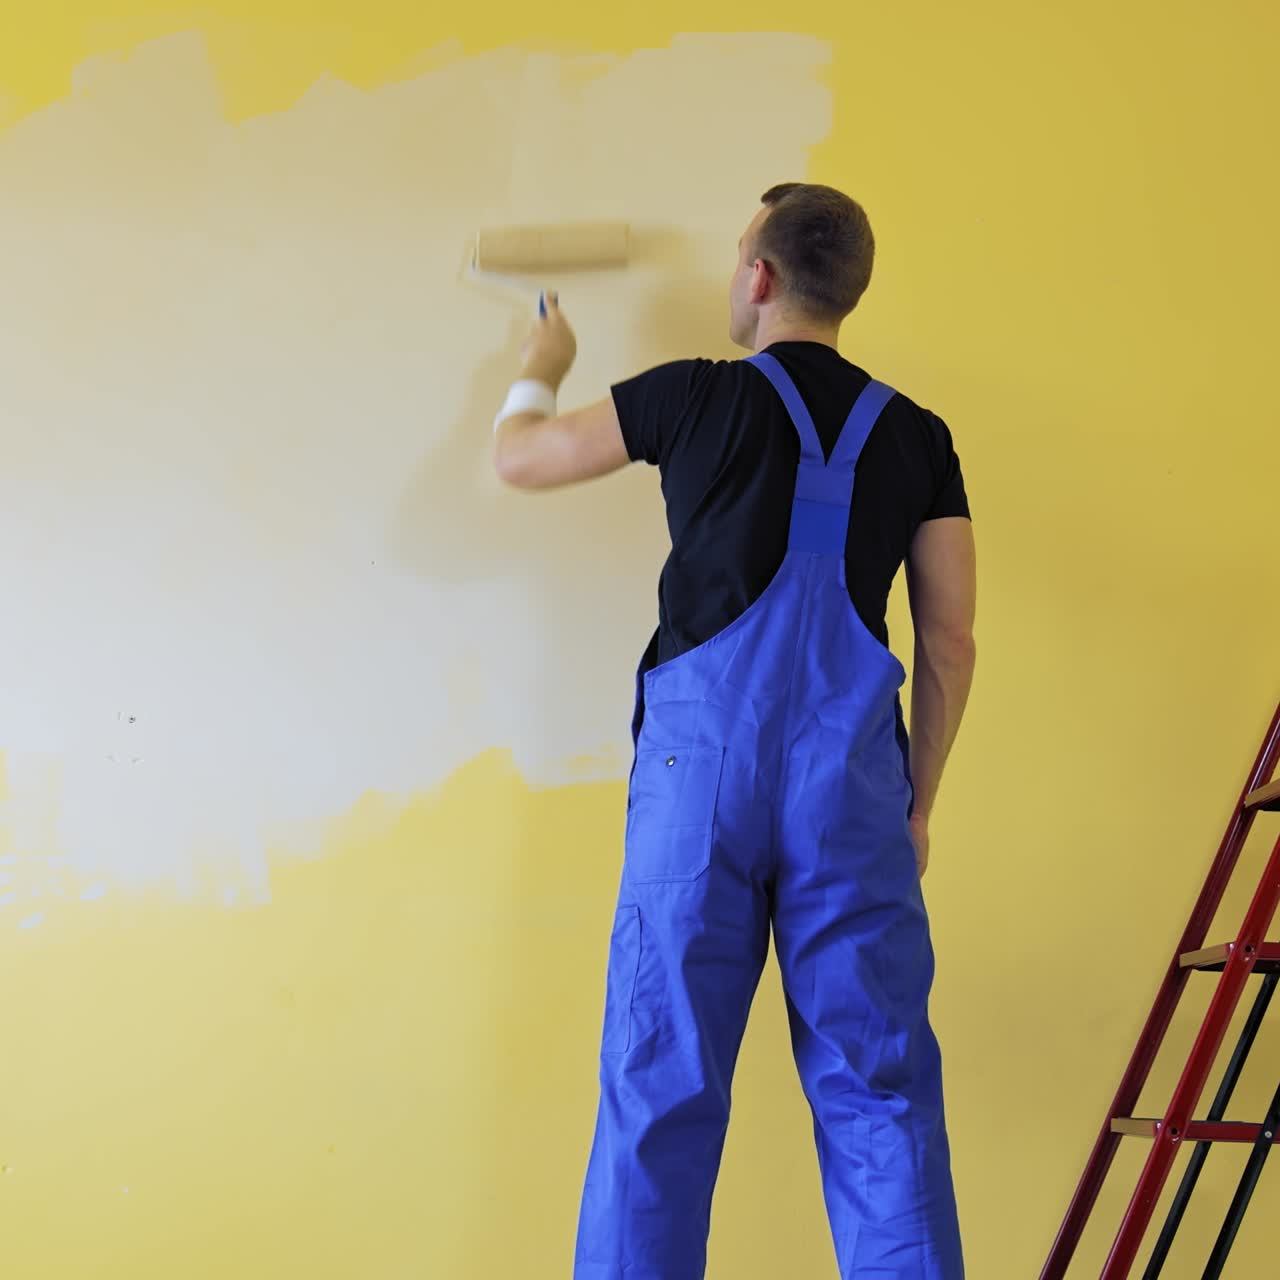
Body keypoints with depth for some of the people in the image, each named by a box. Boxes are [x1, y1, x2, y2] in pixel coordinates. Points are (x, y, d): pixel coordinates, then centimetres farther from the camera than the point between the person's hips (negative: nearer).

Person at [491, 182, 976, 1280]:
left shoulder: (700, 395, 3)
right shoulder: (916, 435, 9)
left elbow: (519, 458, 14)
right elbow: (950, 643, 8)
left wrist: (540, 374, 35)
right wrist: (917, 801, 18)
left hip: (703, 769, -2)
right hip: (853, 779, 2)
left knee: (663, 1080, 3)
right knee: (879, 1087, 6)